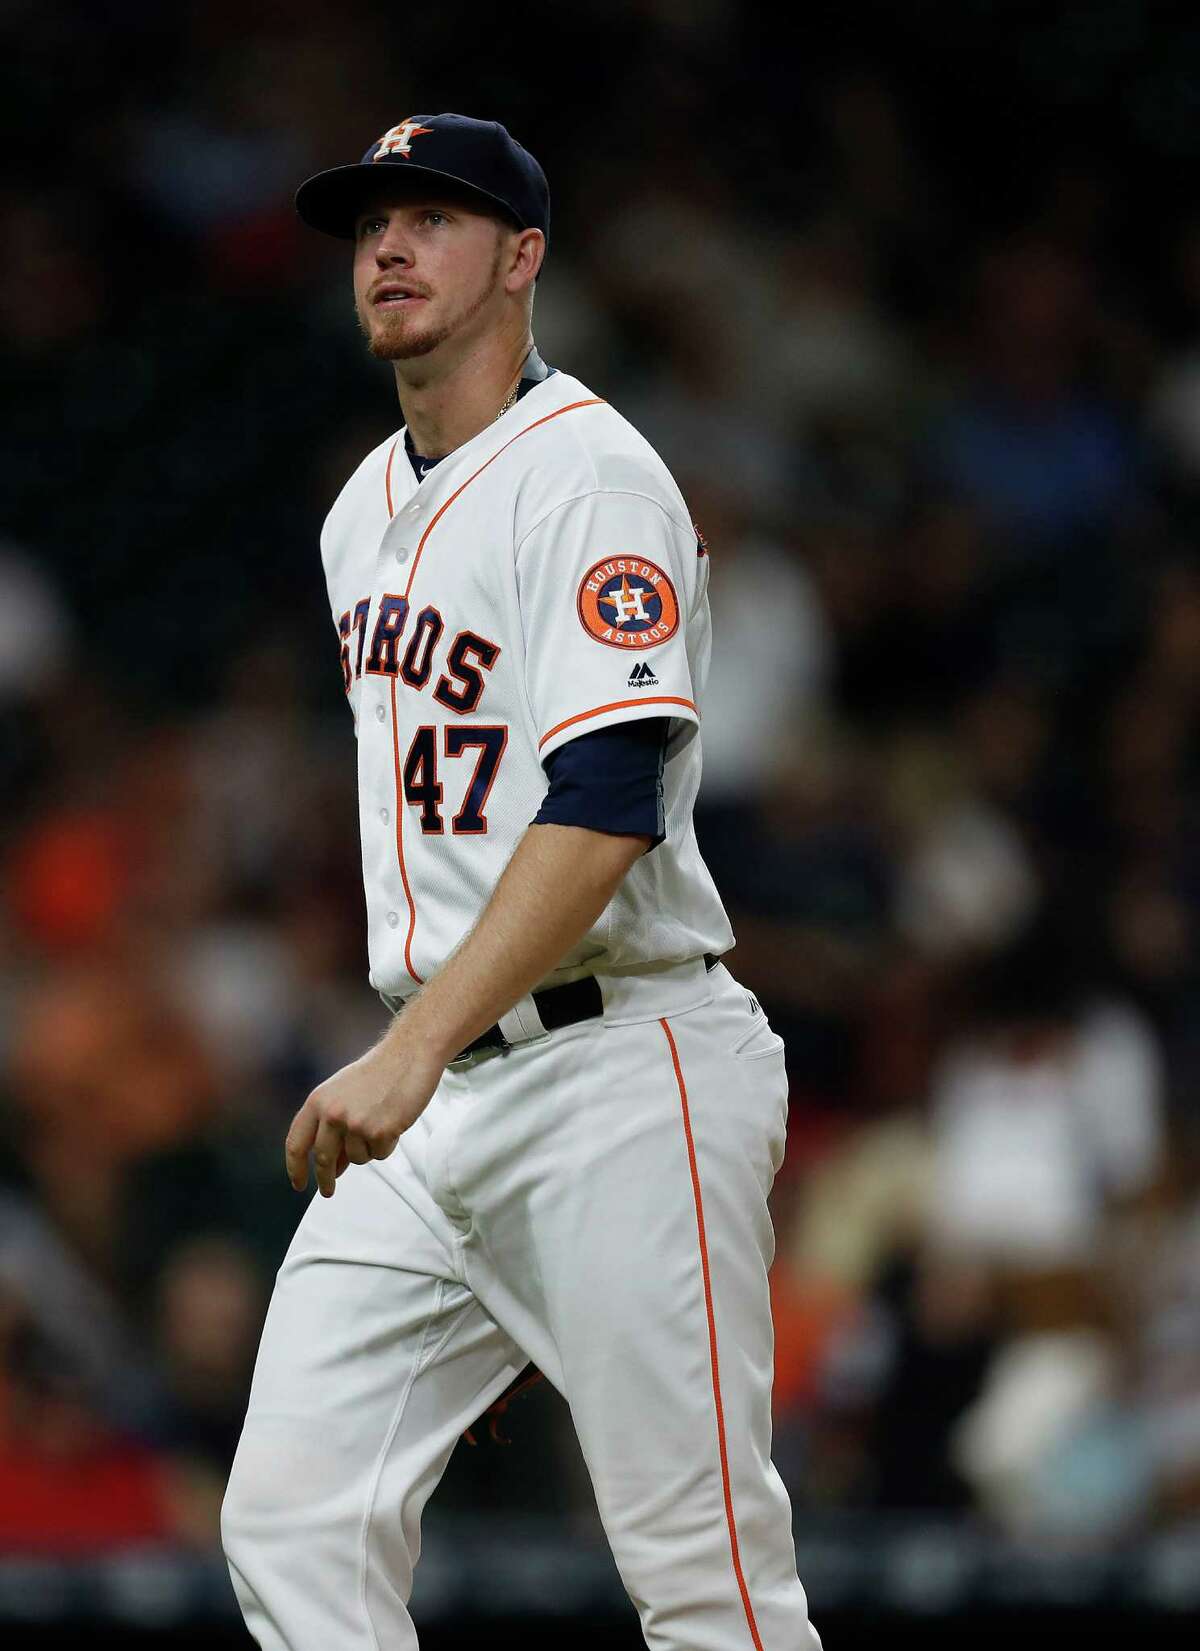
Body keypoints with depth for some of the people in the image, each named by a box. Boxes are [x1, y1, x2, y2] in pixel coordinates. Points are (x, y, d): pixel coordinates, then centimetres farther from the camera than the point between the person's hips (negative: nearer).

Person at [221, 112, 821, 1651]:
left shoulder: (591, 478, -12)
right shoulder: (367, 512, 16)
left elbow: (609, 807, -24)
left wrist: (415, 1049, -32)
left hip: (619, 1075, -8)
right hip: (431, 1086, 8)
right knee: (294, 1521, -3)